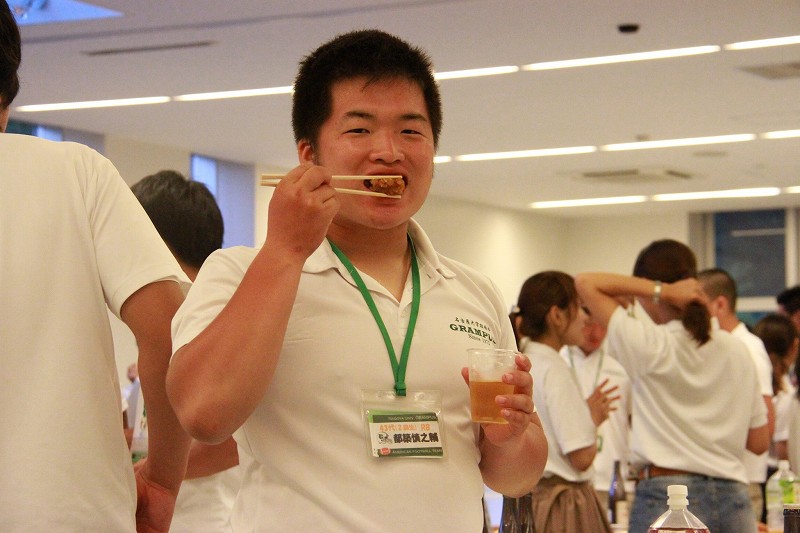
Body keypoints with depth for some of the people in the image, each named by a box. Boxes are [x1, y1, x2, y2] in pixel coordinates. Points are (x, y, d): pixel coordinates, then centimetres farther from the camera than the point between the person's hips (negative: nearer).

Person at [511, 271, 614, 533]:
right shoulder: (554, 369, -15)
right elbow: (581, 457, -16)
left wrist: (588, 412, 17)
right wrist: (595, 419, 2)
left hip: (527, 495, 9)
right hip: (564, 503, -9)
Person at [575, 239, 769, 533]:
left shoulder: (651, 346, -6)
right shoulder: (737, 351, 8)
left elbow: (585, 282, -2)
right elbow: (760, 442, 12)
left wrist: (659, 290, -5)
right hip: (733, 499, 5)